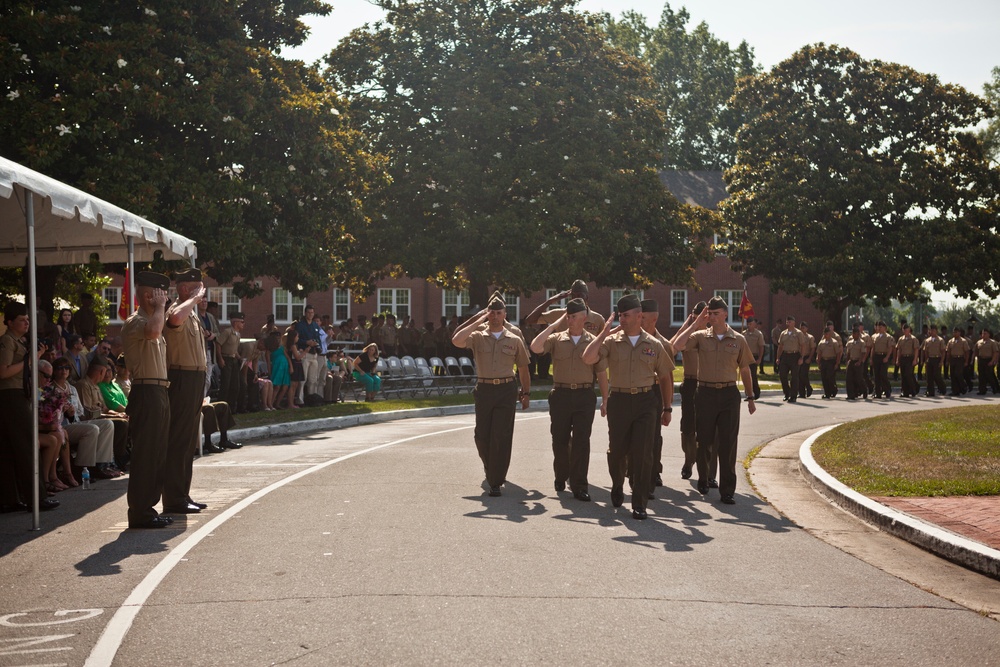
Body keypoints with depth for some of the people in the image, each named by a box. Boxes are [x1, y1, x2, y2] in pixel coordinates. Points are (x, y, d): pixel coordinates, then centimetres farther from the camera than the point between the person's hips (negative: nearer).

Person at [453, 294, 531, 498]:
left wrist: (526, 393, 15)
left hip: (507, 391, -1)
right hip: (484, 389, 1)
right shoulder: (478, 337, 4)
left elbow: (523, 368, 15)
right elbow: (456, 341, -16)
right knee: (482, 435, 6)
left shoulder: (514, 340, 7)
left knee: (501, 436, -5)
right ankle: (490, 467, 36)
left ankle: (496, 482, 2)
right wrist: (477, 321, -12)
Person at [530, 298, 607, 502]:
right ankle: (561, 476, 31)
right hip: (561, 394, 1)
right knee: (560, 439, 10)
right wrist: (554, 325, -8)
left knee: (581, 441, -3)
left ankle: (579, 485, 1)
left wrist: (605, 399, 3)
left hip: (585, 395, -1)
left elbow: (601, 372, 6)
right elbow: (535, 347, -14)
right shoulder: (556, 339, 3)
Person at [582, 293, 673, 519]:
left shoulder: (653, 345, 6)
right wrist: (604, 332, -9)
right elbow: (588, 358, -13)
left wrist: (667, 408, 13)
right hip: (619, 400, 0)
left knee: (642, 453, -7)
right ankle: (617, 487, 38)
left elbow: (666, 377, 14)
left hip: (645, 401, 0)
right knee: (617, 450, 7)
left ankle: (639, 504, 0)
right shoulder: (611, 342, 3)